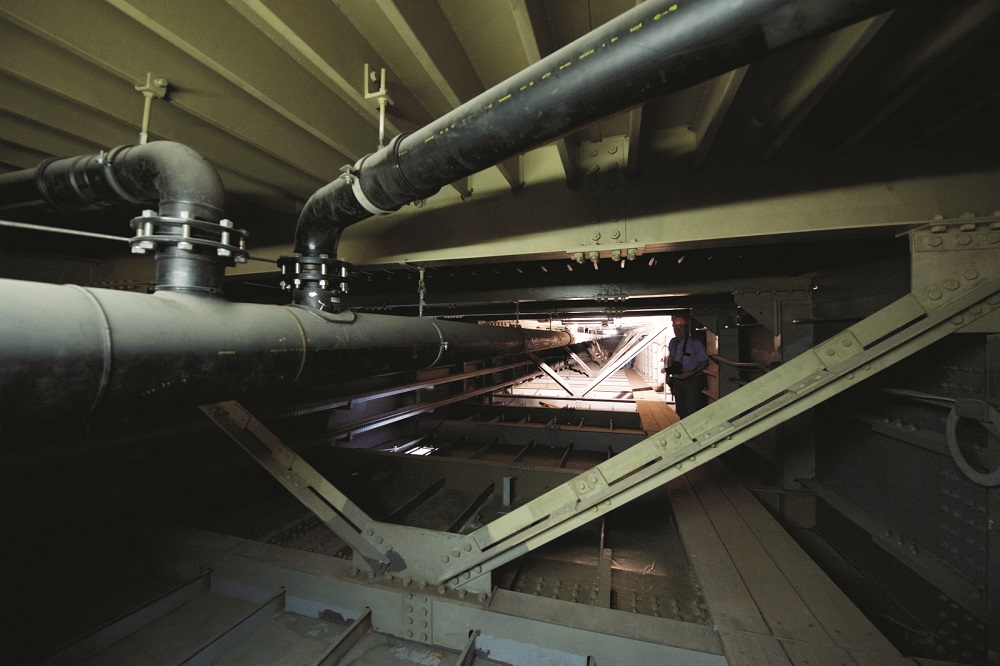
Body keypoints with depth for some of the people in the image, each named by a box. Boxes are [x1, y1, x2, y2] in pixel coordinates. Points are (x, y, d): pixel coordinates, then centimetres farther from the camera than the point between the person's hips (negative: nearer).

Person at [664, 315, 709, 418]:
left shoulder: (696, 344, -12)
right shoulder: (672, 343, 6)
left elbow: (704, 363, -9)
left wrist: (691, 373, -21)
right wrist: (668, 373, 14)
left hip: (692, 380, -6)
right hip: (677, 381, 6)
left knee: (691, 411, -11)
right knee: (680, 411, 15)